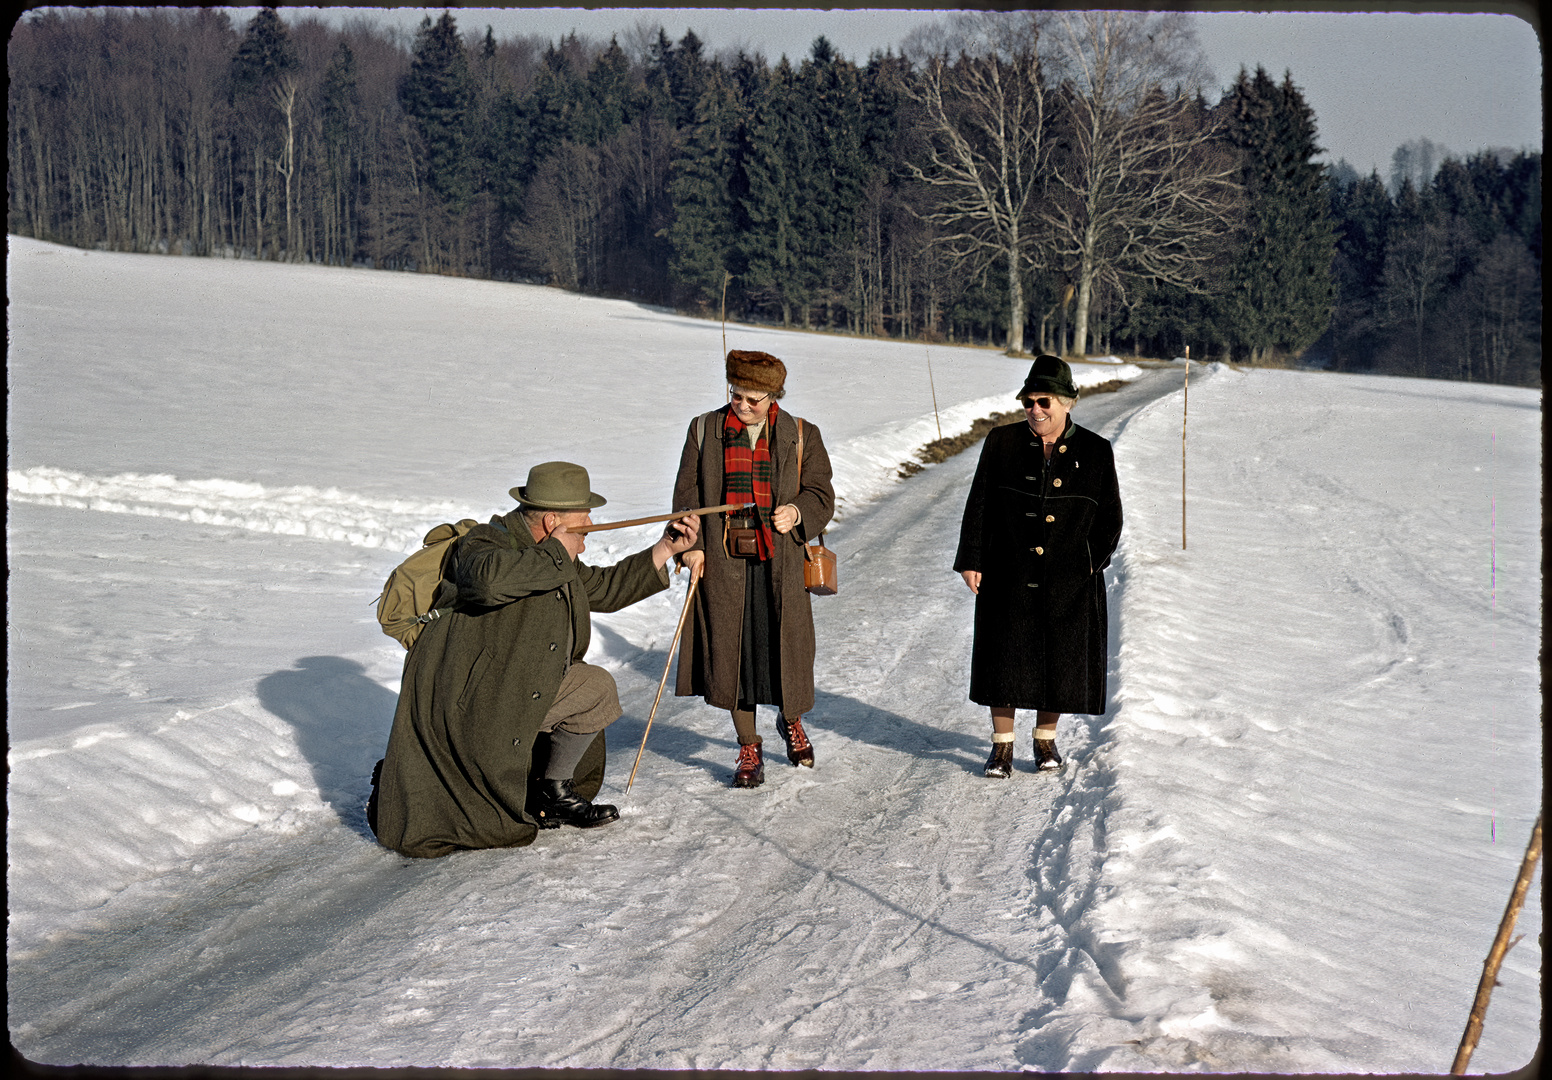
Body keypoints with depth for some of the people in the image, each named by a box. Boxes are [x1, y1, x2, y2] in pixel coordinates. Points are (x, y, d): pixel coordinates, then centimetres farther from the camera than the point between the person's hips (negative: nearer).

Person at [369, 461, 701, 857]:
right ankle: (395, 792, 15)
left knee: (597, 688, 13)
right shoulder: (487, 543, -20)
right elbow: (488, 577, -45)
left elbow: (604, 588, 23)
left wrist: (666, 549, 18)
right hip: (465, 705, -9)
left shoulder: (552, 557, 9)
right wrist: (556, 555, -31)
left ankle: (553, 793, 22)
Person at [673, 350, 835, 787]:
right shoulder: (705, 430, 7)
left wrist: (798, 511, -16)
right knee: (732, 652, 2)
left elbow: (821, 494, 6)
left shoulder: (801, 436, 6)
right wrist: (691, 545, -5)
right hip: (722, 563, 0)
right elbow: (687, 492, 6)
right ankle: (748, 749, 17)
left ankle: (790, 721, 36)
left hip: (780, 564, 0)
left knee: (784, 649, 3)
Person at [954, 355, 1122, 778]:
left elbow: (1109, 516, 6)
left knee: (1060, 659, 7)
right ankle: (1002, 744, 13)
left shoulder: (1095, 452, 1)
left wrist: (1090, 565, -2)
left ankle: (1046, 738, 25)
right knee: (1005, 657, 2)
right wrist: (971, 561, -4)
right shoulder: (1003, 442, 1)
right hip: (1009, 577, 0)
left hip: (1068, 583, 0)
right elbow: (979, 506, 2)